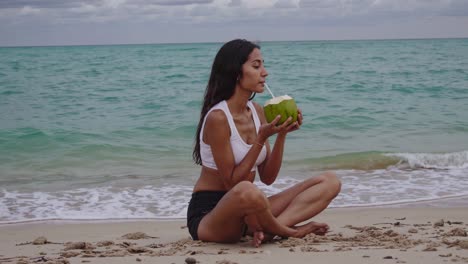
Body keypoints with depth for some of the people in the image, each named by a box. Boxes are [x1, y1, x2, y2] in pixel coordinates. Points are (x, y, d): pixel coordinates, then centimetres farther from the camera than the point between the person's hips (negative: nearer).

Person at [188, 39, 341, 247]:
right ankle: (290, 231, -15)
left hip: (245, 211, 8)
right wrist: (261, 139, -20)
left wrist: (282, 135, -8)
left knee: (330, 181, -3)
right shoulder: (217, 117, -16)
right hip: (207, 214, -8)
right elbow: (231, 183, -16)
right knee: (246, 191, -45)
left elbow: (268, 178, 5)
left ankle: (268, 229, -23)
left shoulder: (256, 111, 7)